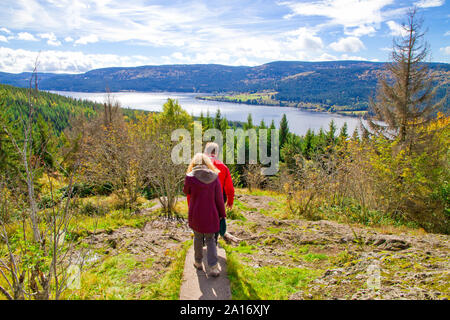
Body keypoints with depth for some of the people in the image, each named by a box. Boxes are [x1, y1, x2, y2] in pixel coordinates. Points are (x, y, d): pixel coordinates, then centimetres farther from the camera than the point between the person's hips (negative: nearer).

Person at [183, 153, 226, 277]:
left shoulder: (190, 177, -13)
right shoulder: (214, 177, -9)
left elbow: (186, 192, 6)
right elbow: (219, 198, -5)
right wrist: (222, 214, 7)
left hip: (195, 214, 0)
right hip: (211, 214, 1)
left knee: (198, 237, 20)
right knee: (210, 239, 14)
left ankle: (198, 262, 33)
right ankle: (213, 267, 7)